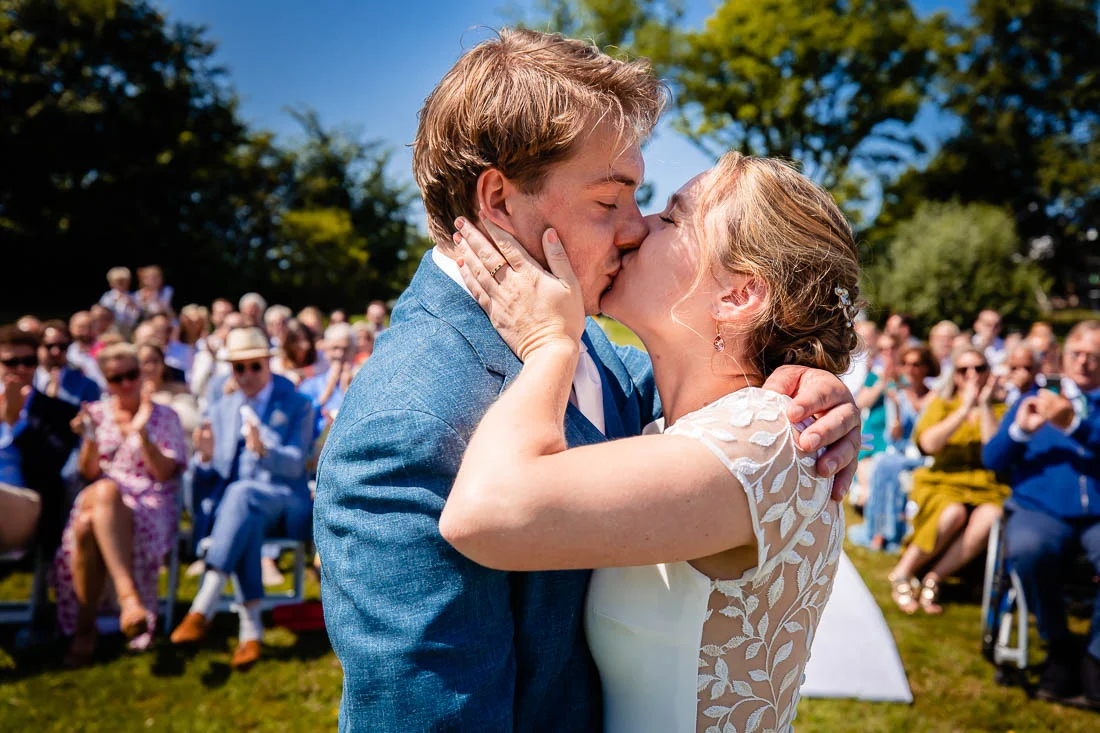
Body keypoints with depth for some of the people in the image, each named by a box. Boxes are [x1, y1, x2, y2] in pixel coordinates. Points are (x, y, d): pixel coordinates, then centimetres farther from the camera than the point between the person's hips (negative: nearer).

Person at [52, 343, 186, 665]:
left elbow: (164, 473, -2)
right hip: (99, 500, 3)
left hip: (150, 504, -3)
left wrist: (141, 433, -15)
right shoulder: (96, 414, 14)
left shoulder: (164, 417, 8)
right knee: (85, 525, -35)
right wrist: (90, 439, -9)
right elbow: (88, 474, 9)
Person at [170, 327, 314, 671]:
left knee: (241, 494, -36)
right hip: (230, 502, 2)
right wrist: (205, 457, -14)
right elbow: (207, 476, 11)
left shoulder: (297, 407, 6)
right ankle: (251, 627, -35)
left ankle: (202, 610, -41)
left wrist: (263, 450, -27)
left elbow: (295, 465, -7)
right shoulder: (221, 410, 16)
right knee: (246, 521, -35)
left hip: (282, 502, -2)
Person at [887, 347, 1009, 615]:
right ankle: (903, 572, -17)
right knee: (953, 513, -35)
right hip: (943, 483, -1)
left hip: (987, 489, 1)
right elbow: (928, 443, -6)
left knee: (990, 518, -34)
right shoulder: (941, 405, 15)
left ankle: (934, 577, -23)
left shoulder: (1000, 410, 15)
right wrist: (965, 409, -6)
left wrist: (985, 405, -2)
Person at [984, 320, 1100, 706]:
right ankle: (1060, 649, -13)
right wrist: (1020, 429, -6)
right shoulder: (1035, 400, 20)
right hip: (1039, 511, 1)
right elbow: (992, 458, 12)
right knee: (1028, 548, -35)